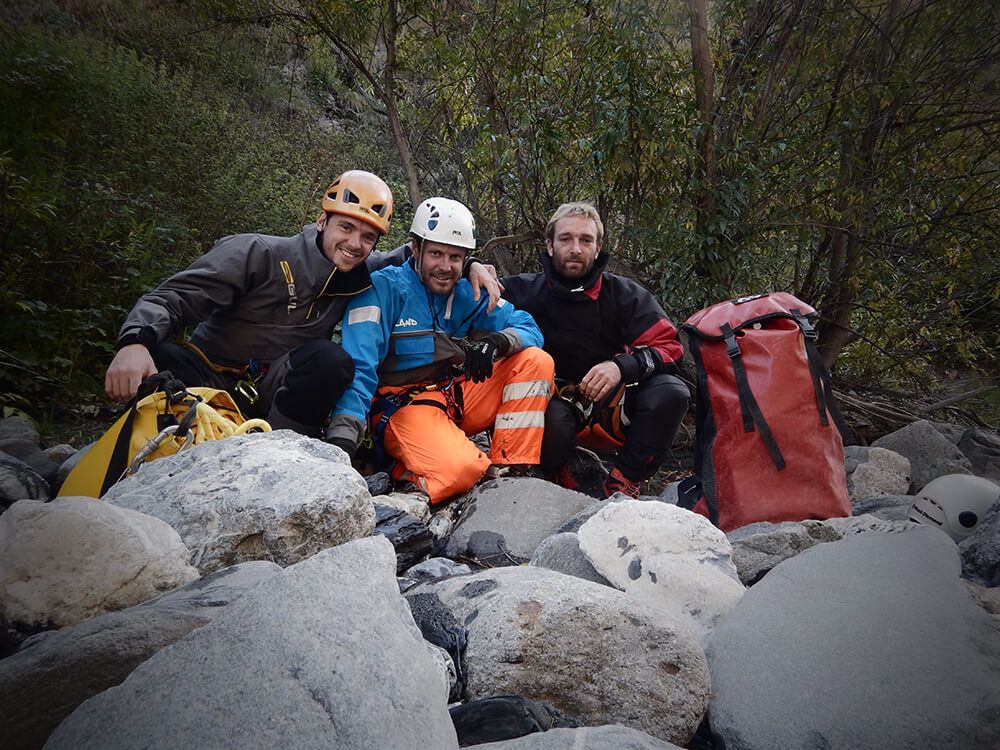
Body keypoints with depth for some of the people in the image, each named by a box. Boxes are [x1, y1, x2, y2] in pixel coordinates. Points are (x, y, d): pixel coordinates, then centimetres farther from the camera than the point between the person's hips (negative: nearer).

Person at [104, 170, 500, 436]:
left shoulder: (360, 275, 2)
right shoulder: (257, 254, -12)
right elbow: (173, 297, -16)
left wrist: (468, 264, -6)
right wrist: (135, 341, -36)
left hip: (269, 395, 3)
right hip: (209, 376, -3)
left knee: (331, 361, -28)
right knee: (151, 360, -35)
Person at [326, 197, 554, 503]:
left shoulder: (468, 293, 6)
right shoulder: (382, 288, -9)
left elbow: (530, 330, 1)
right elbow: (358, 367, -19)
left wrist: (497, 342, -23)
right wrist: (342, 437, -34)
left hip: (459, 396, 7)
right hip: (403, 405, -6)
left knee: (536, 361, -8)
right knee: (456, 469, -36)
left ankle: (508, 469, -9)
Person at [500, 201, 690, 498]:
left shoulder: (625, 294, 0)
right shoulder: (526, 290, 0)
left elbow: (668, 346, -7)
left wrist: (623, 366, -26)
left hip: (611, 406, 2)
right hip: (555, 400, -1)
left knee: (672, 392, -25)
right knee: (552, 418, -37)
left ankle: (622, 482, -9)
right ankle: (560, 480, -2)